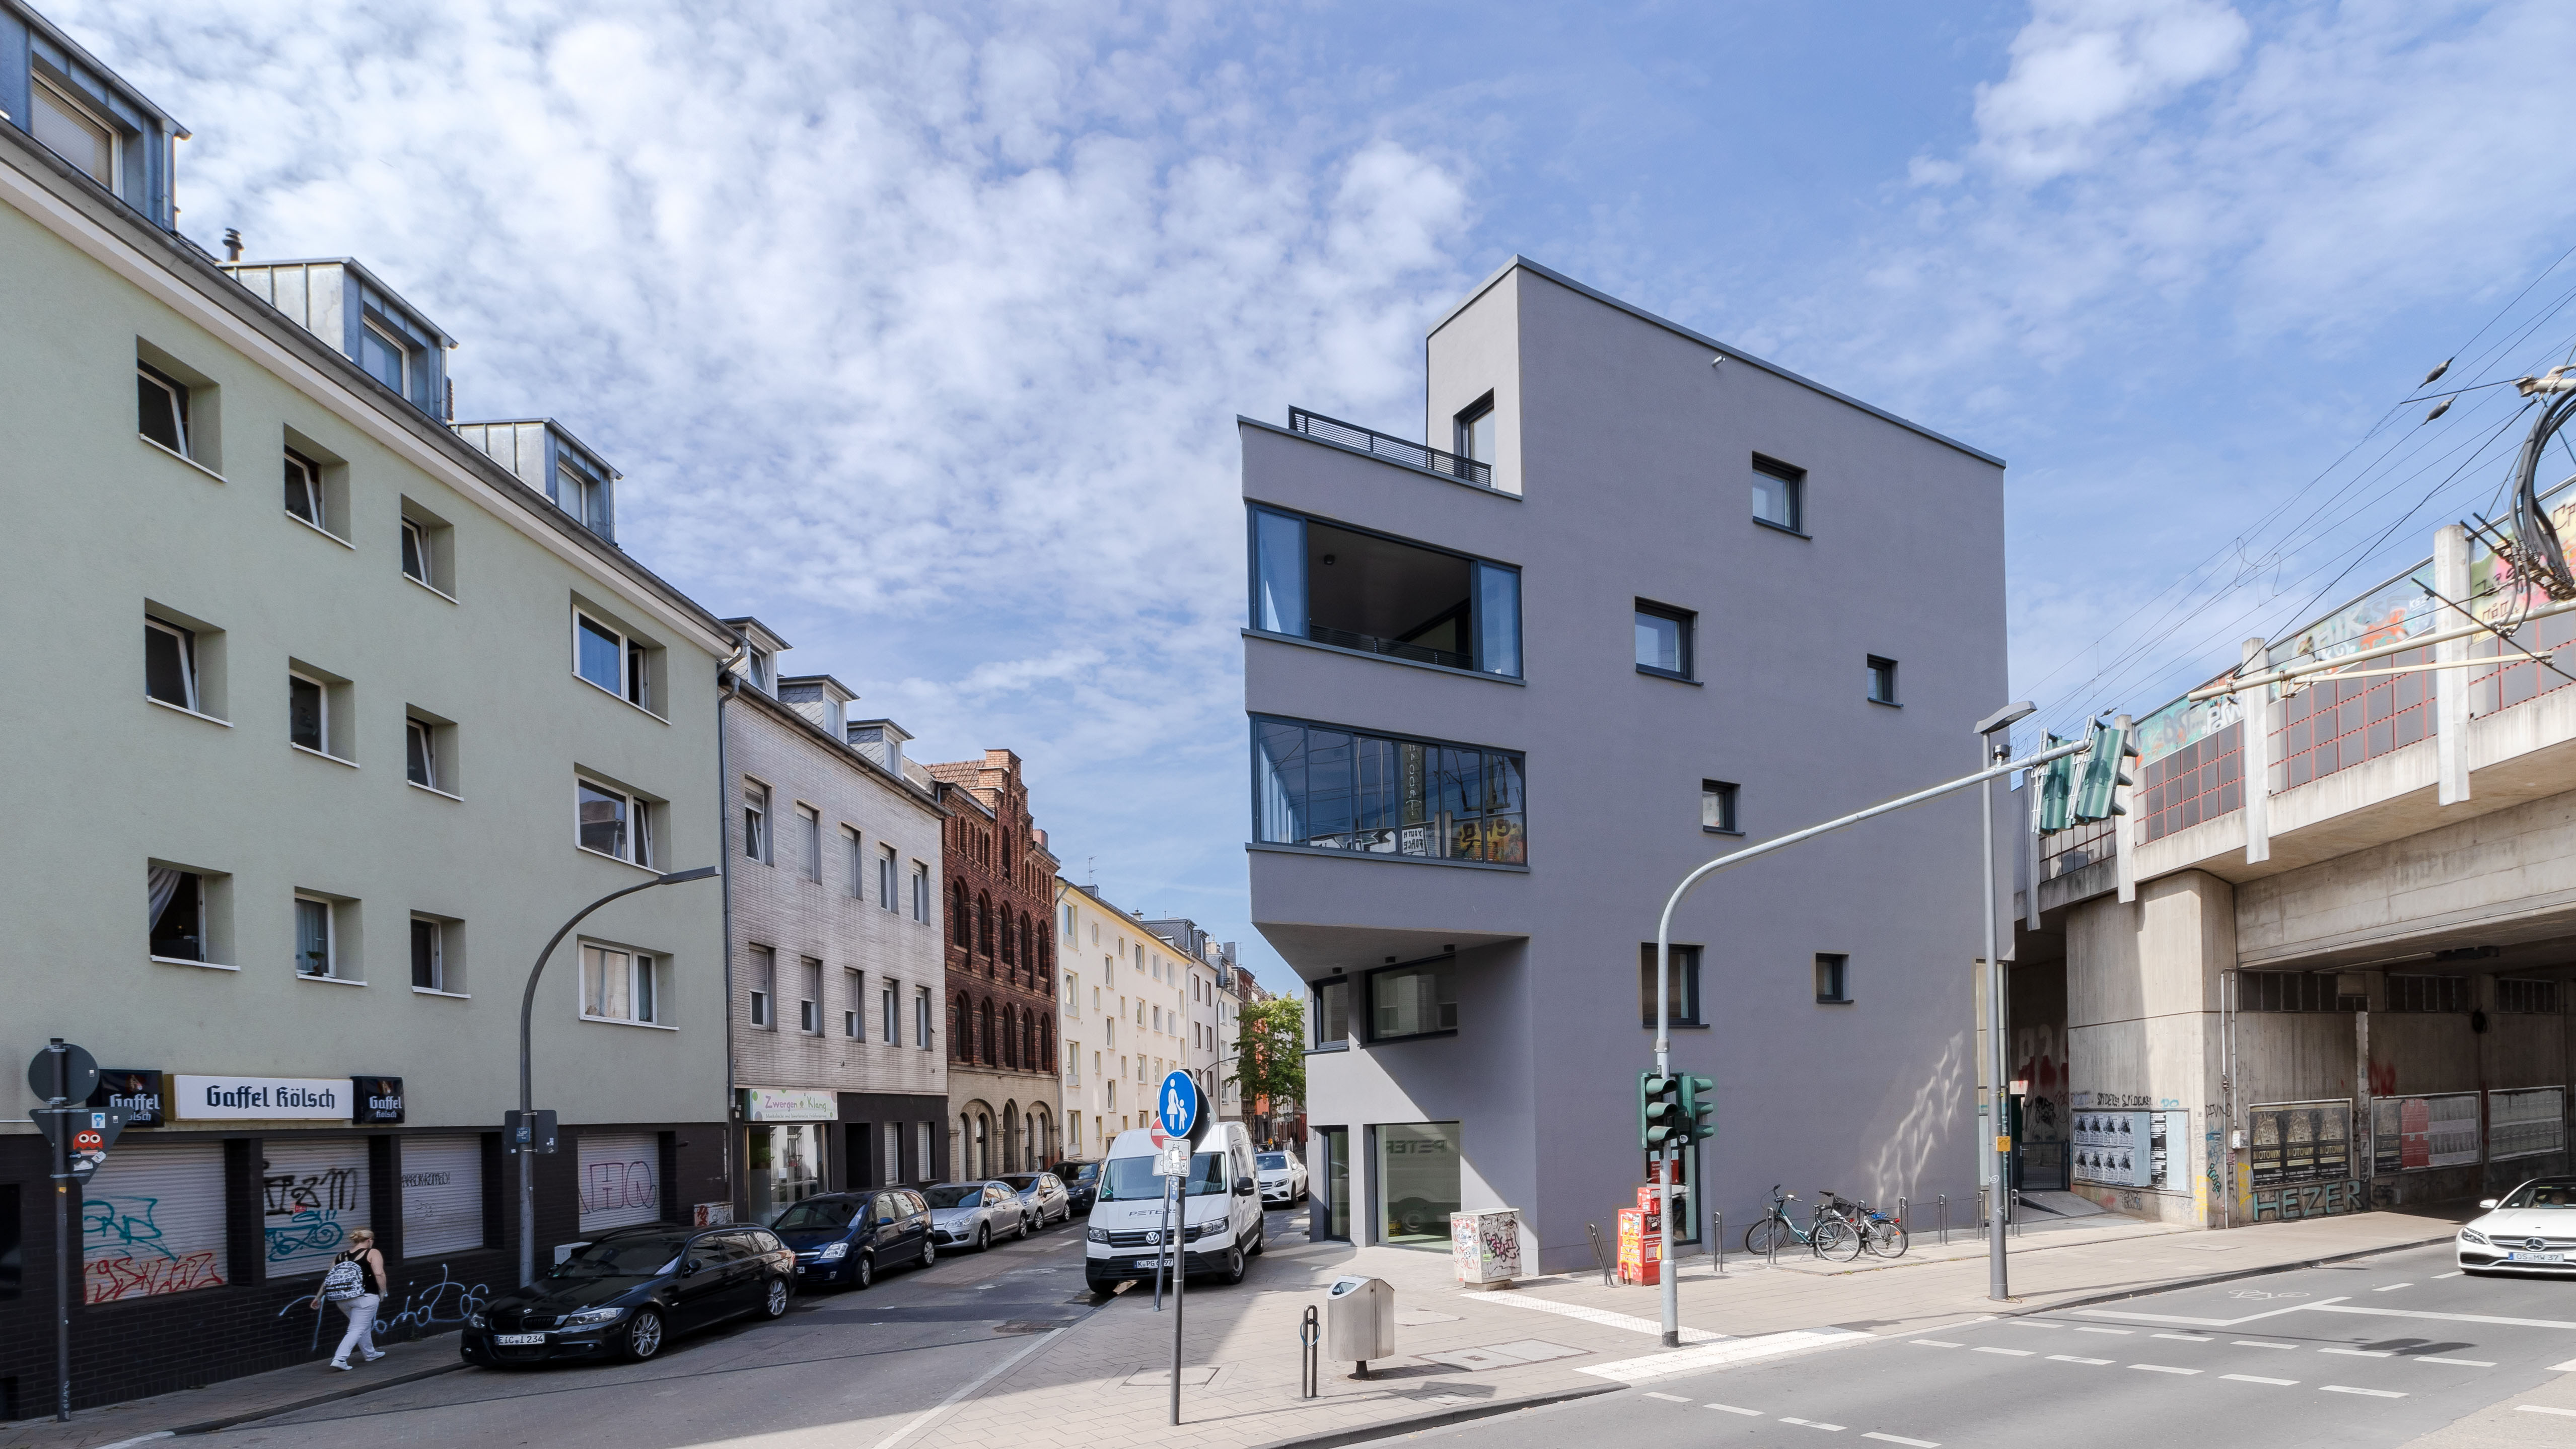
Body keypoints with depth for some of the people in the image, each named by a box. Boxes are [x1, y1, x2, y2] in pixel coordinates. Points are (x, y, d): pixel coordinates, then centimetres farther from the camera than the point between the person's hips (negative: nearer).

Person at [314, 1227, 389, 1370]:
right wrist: (383, 1292, -4)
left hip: (343, 1299, 6)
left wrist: (318, 1297, 20)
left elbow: (328, 1278, 12)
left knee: (364, 1325, 25)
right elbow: (379, 1274, -15)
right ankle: (339, 1359, -16)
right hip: (365, 1297, -6)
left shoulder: (340, 1257, 13)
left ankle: (369, 1353, 37)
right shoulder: (372, 1254, -3)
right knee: (357, 1330, -2)